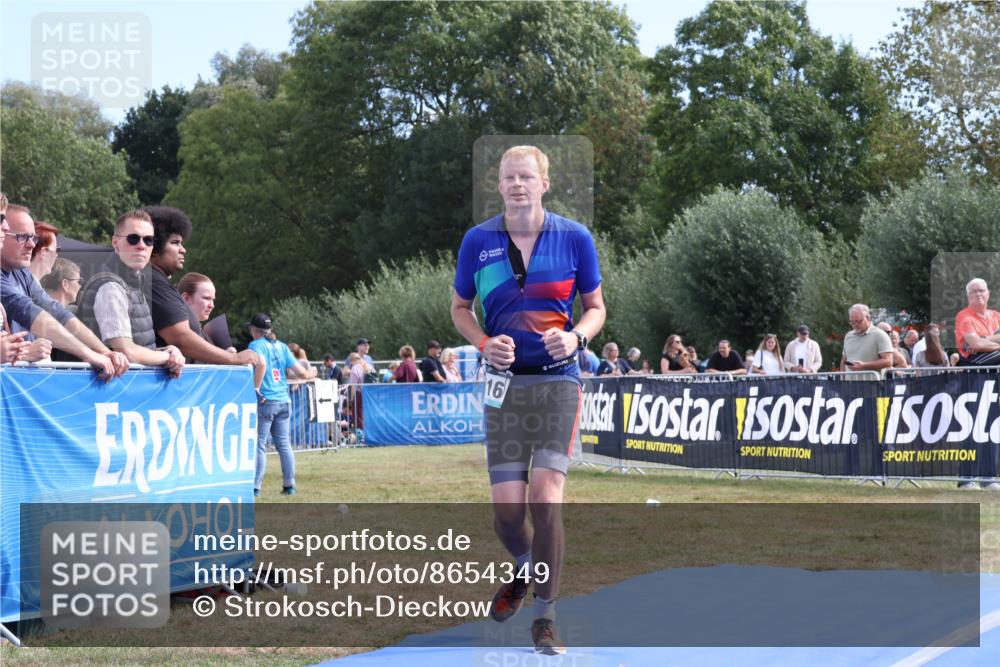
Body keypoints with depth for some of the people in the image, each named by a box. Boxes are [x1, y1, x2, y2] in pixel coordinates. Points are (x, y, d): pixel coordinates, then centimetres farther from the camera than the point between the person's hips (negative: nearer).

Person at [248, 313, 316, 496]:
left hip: (265, 402, -6)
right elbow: (301, 373, 7)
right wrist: (310, 373, 27)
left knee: (259, 445, -3)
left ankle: (255, 487, -6)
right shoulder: (282, 346, 12)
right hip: (284, 401, 6)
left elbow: (261, 364, -25)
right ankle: (289, 485, 12)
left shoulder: (256, 345, -4)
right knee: (284, 444, 11)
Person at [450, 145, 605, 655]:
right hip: (505, 383, 2)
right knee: (506, 507, -2)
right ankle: (523, 572, 33)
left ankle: (545, 616, -1)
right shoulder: (477, 241, 2)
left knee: (545, 496, -13)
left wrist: (575, 336, -12)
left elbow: (596, 307, 10)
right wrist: (484, 343, -6)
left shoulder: (574, 238, 0)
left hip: (559, 381, -1)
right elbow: (460, 308, 14)